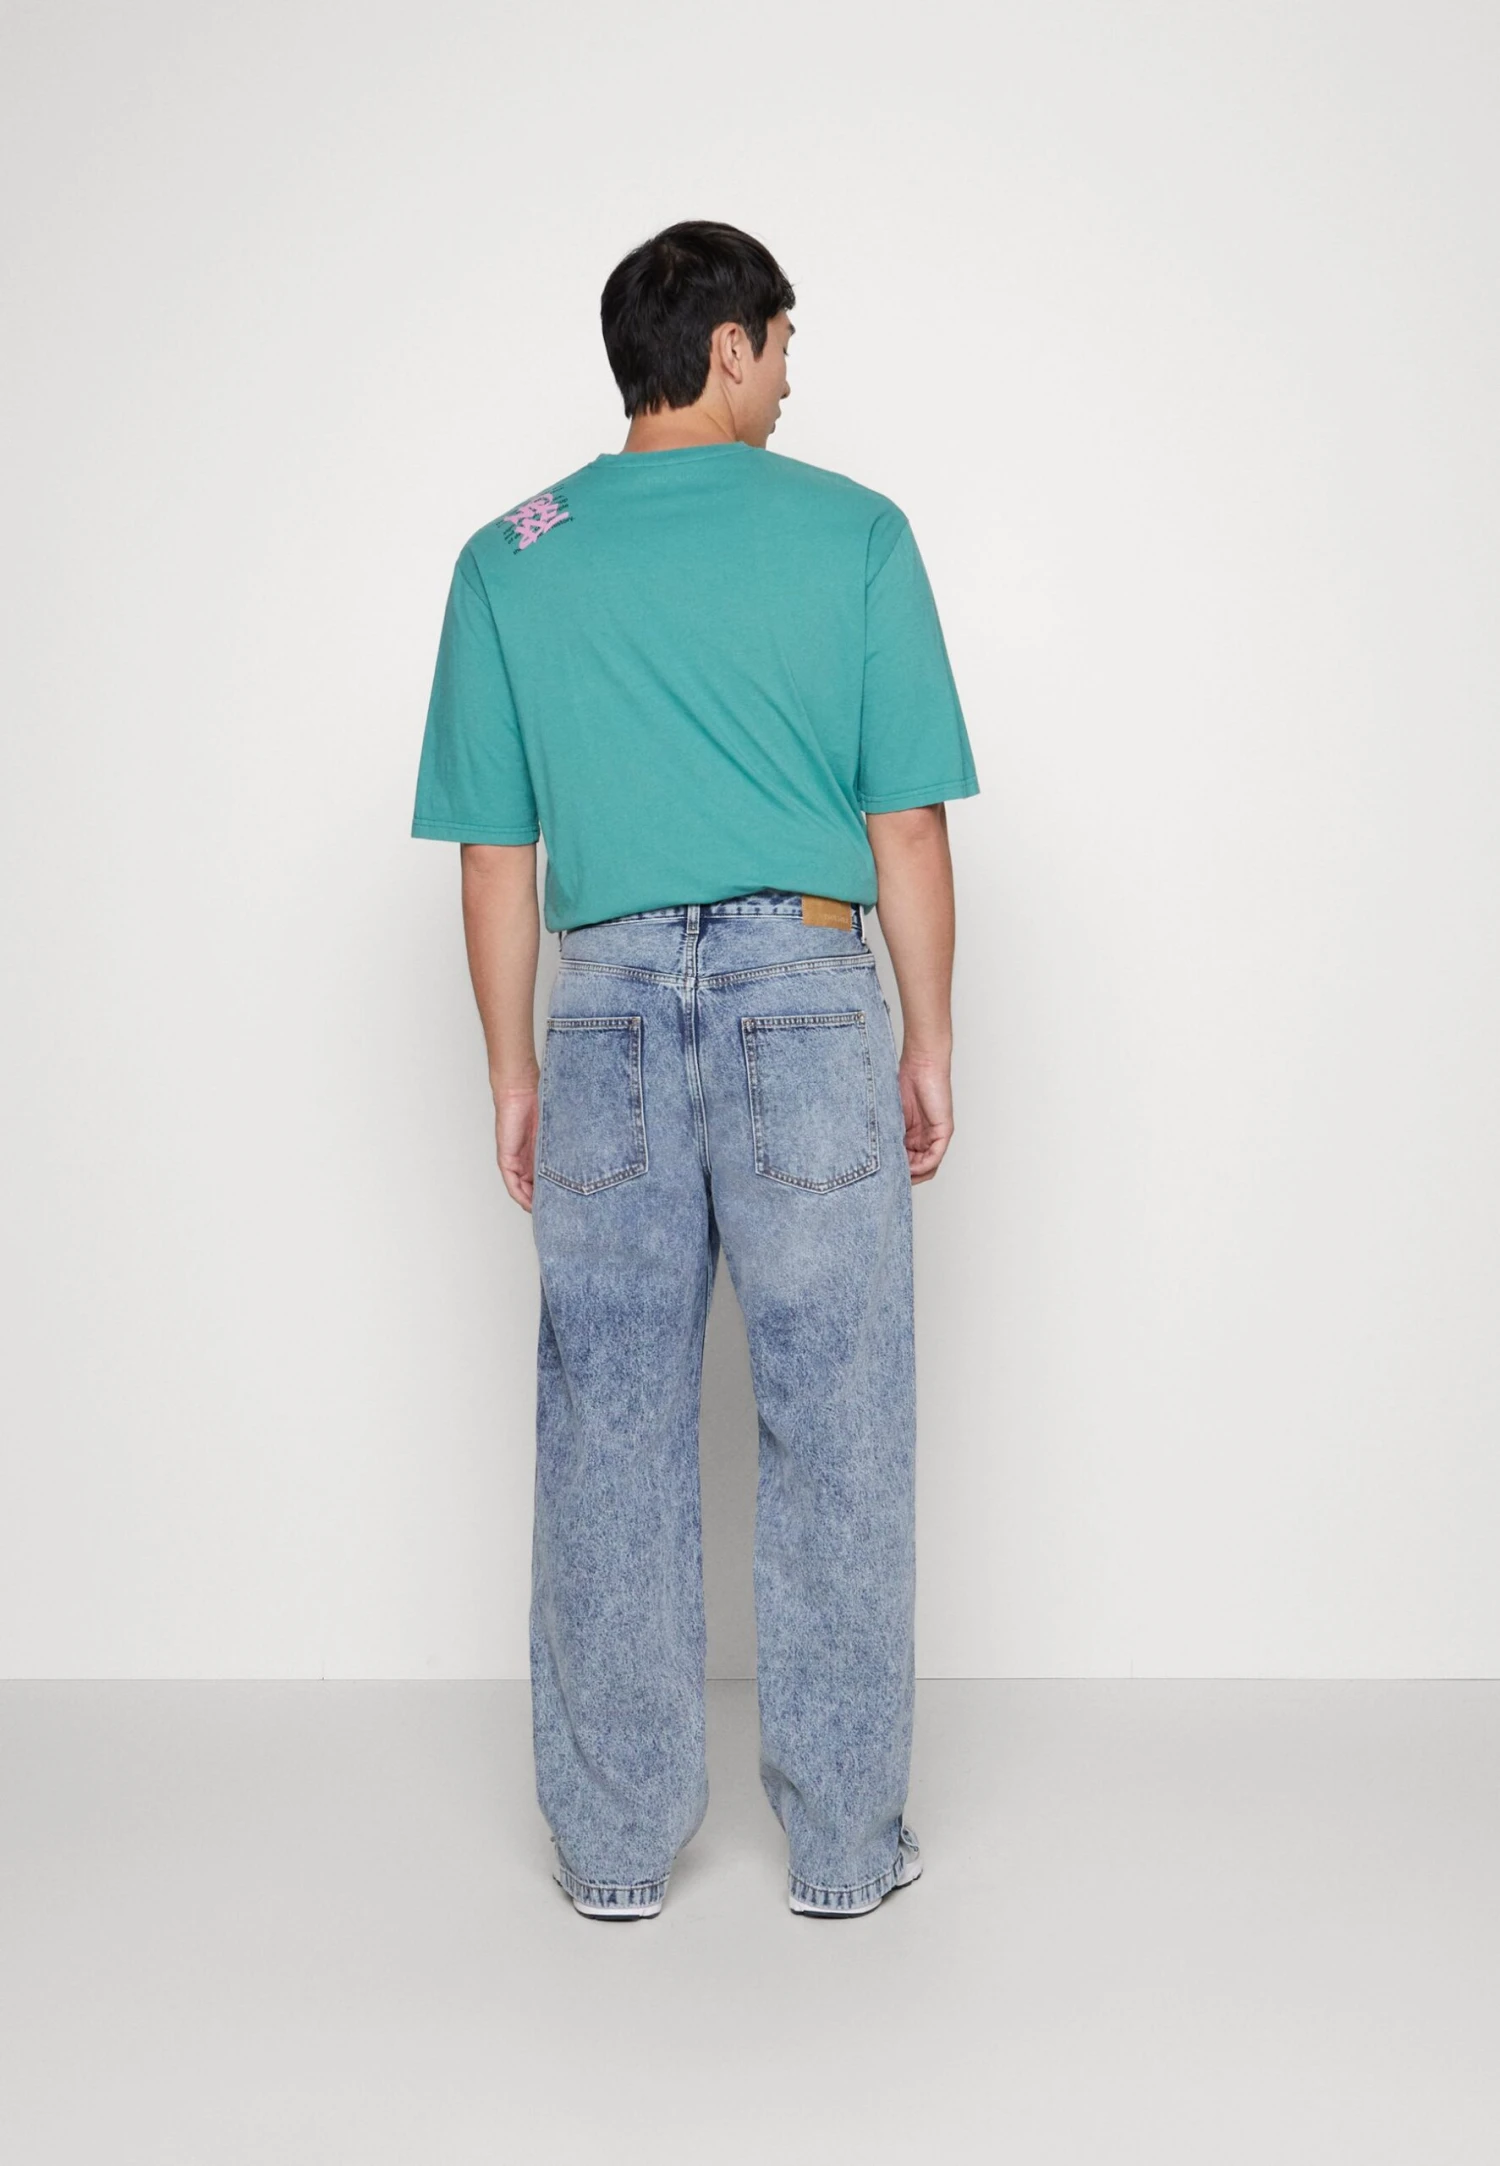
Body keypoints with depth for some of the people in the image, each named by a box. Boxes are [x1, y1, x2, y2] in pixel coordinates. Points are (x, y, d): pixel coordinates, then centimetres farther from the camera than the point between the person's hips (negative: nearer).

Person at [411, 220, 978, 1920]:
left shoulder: (508, 562, 5)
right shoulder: (854, 536, -1)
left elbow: (495, 857, 4)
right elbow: (907, 827, -3)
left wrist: (512, 1072, 12)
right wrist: (930, 1040, 7)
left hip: (608, 1011, 2)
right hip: (804, 996, -2)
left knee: (611, 1441, 10)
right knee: (834, 1439, 8)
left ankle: (617, 1845, 21)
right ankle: (845, 1844, 18)